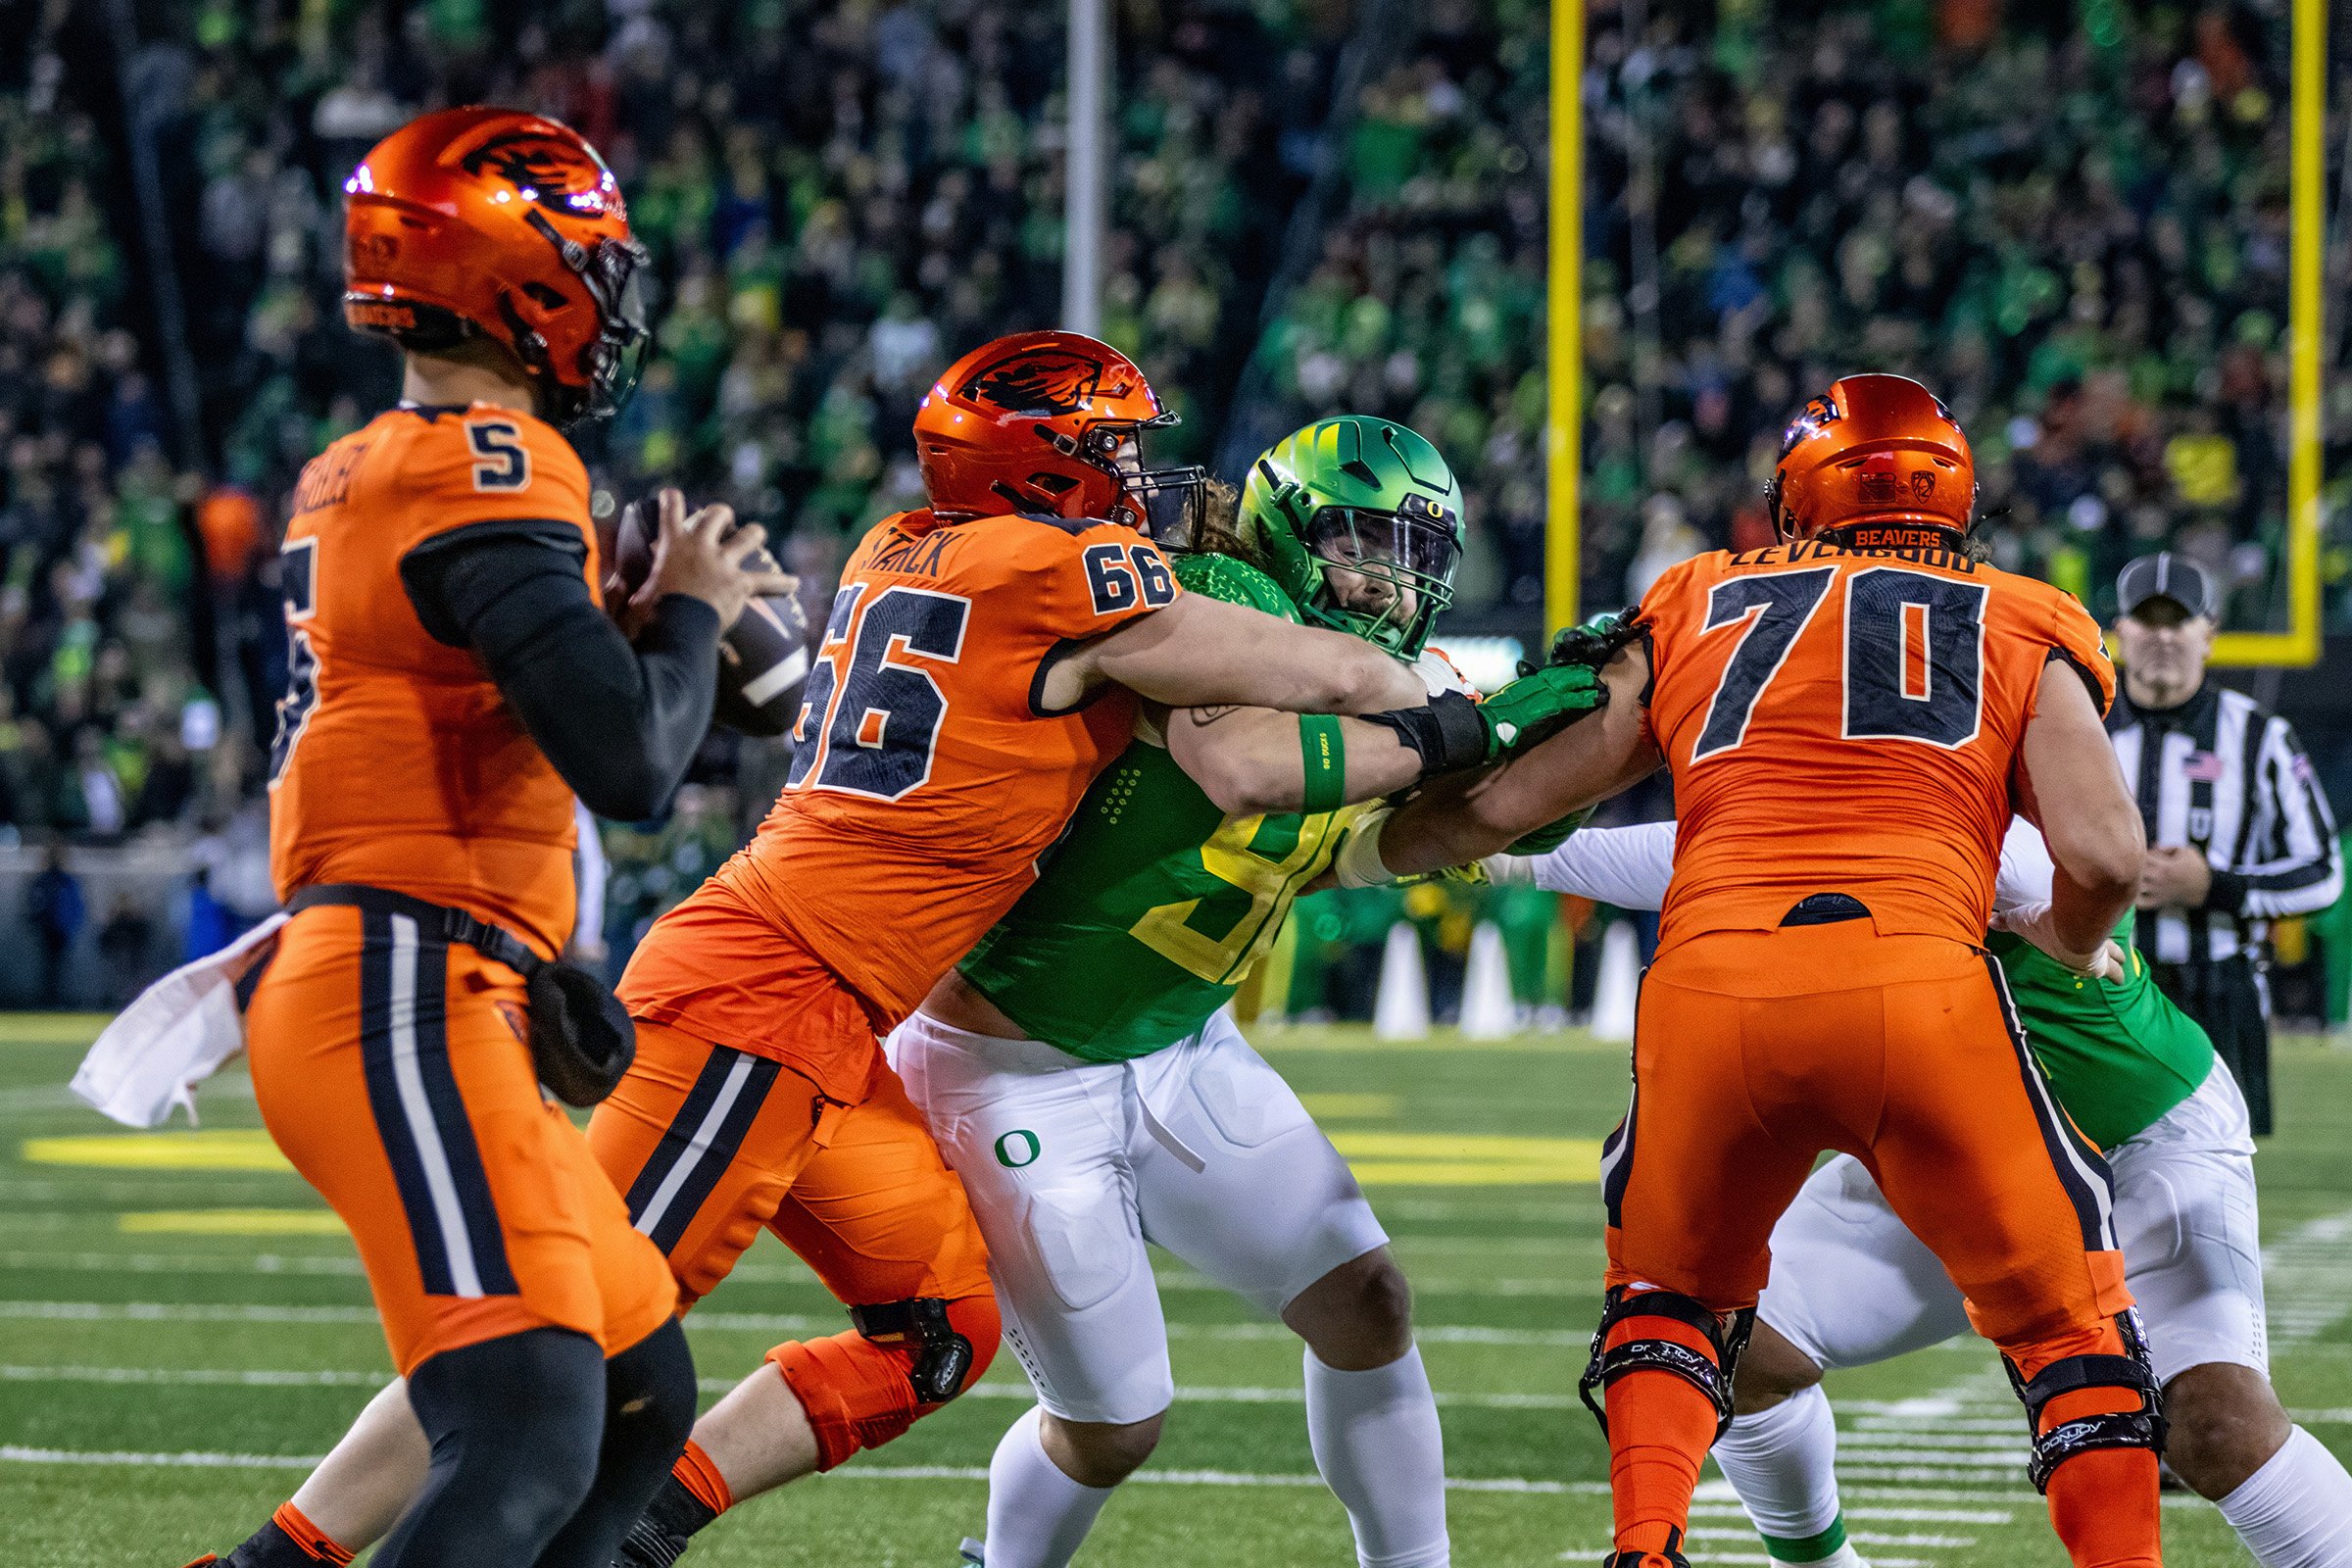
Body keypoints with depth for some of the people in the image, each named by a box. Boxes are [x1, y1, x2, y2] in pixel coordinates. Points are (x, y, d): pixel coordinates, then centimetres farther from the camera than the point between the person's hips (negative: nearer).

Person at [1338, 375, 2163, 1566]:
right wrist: (2072, 949, 29)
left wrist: (1350, 856, 44)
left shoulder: (1696, 609, 25)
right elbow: (2103, 856, 6)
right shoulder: (2022, 630, 20)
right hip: (1920, 983, -2)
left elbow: (1501, 806, 26)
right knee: (2067, 1318, 15)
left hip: (1711, 987, 2)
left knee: (1670, 1287, 27)